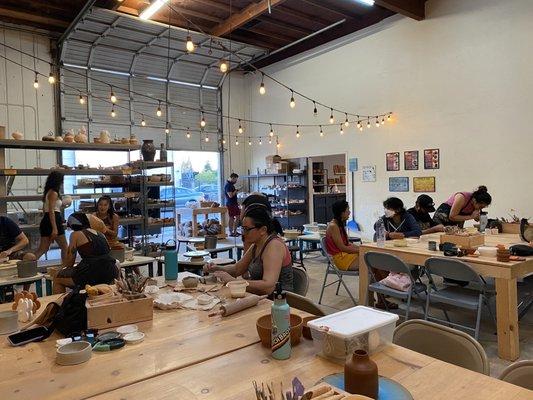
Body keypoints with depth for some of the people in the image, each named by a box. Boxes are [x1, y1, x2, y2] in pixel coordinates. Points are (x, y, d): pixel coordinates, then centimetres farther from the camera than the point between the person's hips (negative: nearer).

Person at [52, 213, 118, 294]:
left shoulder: (75, 234, 4)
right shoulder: (101, 234, 18)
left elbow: (70, 261, 8)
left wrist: (63, 269, 29)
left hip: (92, 274, -5)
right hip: (110, 273, 5)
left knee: (57, 279, 15)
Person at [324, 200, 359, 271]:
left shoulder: (340, 224, 12)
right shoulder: (333, 226, -17)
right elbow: (342, 248, -18)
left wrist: (359, 248, 1)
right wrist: (359, 250, -12)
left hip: (345, 254, 9)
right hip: (340, 258, -9)